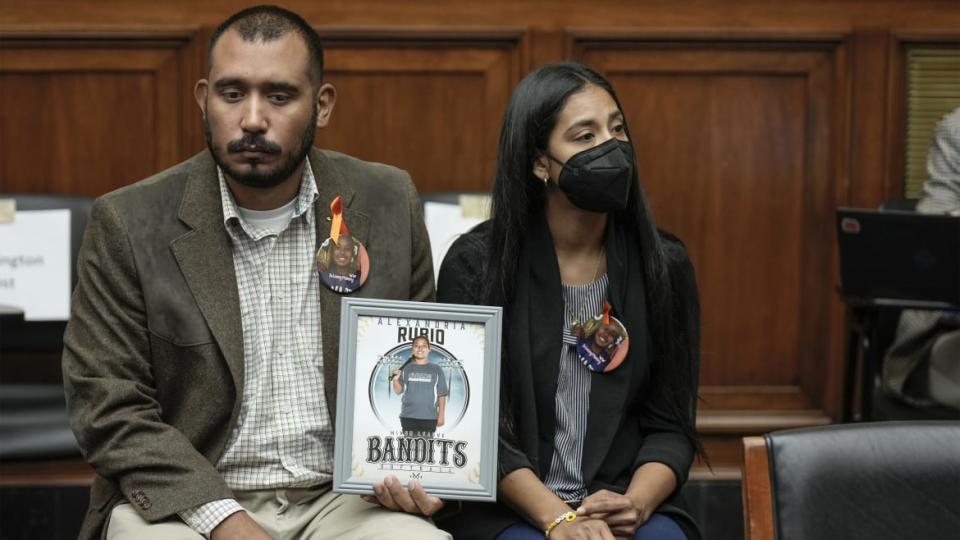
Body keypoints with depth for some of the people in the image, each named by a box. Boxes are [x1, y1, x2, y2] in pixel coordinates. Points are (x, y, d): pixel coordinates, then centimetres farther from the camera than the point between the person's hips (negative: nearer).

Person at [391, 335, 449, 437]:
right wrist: (396, 379, -13)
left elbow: (442, 394, 3)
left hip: (429, 417, -1)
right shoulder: (406, 368, 6)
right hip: (408, 416, 1)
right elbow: (399, 391, 7)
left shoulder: (436, 370, 3)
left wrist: (441, 415, -2)